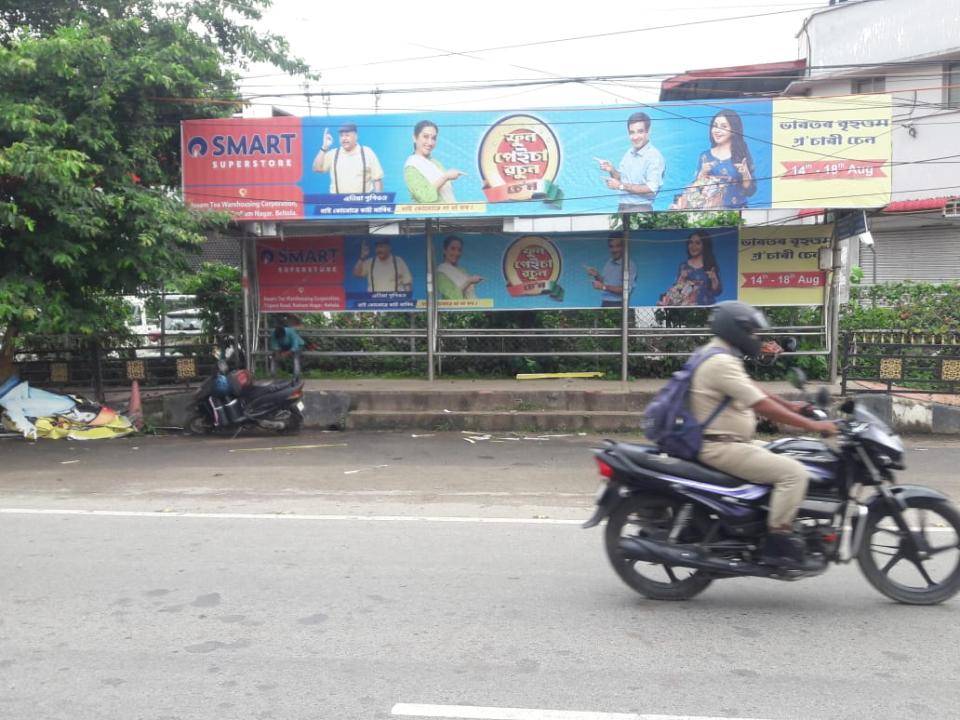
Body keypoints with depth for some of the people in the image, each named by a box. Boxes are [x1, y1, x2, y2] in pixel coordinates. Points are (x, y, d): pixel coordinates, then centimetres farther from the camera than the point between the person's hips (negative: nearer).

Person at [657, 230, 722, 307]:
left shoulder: (711, 266, 3)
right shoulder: (683, 266, 8)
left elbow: (717, 292, 1)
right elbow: (676, 289, 5)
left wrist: (714, 279, -14)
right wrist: (681, 279, -10)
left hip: (706, 306, -1)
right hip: (688, 306, 1)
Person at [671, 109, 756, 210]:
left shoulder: (742, 156, 4)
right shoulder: (705, 156, 9)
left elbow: (750, 192, 3)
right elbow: (695, 189, 4)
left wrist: (746, 174, -13)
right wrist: (702, 174, -11)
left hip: (735, 210, -2)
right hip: (709, 209, 3)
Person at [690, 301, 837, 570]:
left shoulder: (720, 355, 15)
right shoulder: (721, 362, -20)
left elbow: (753, 389, 25)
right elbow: (762, 406, -23)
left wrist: (789, 405, 21)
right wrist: (812, 425, -19)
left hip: (730, 442, 11)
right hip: (722, 447, -11)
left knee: (783, 458, 21)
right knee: (794, 472, -18)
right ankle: (777, 543, -12)